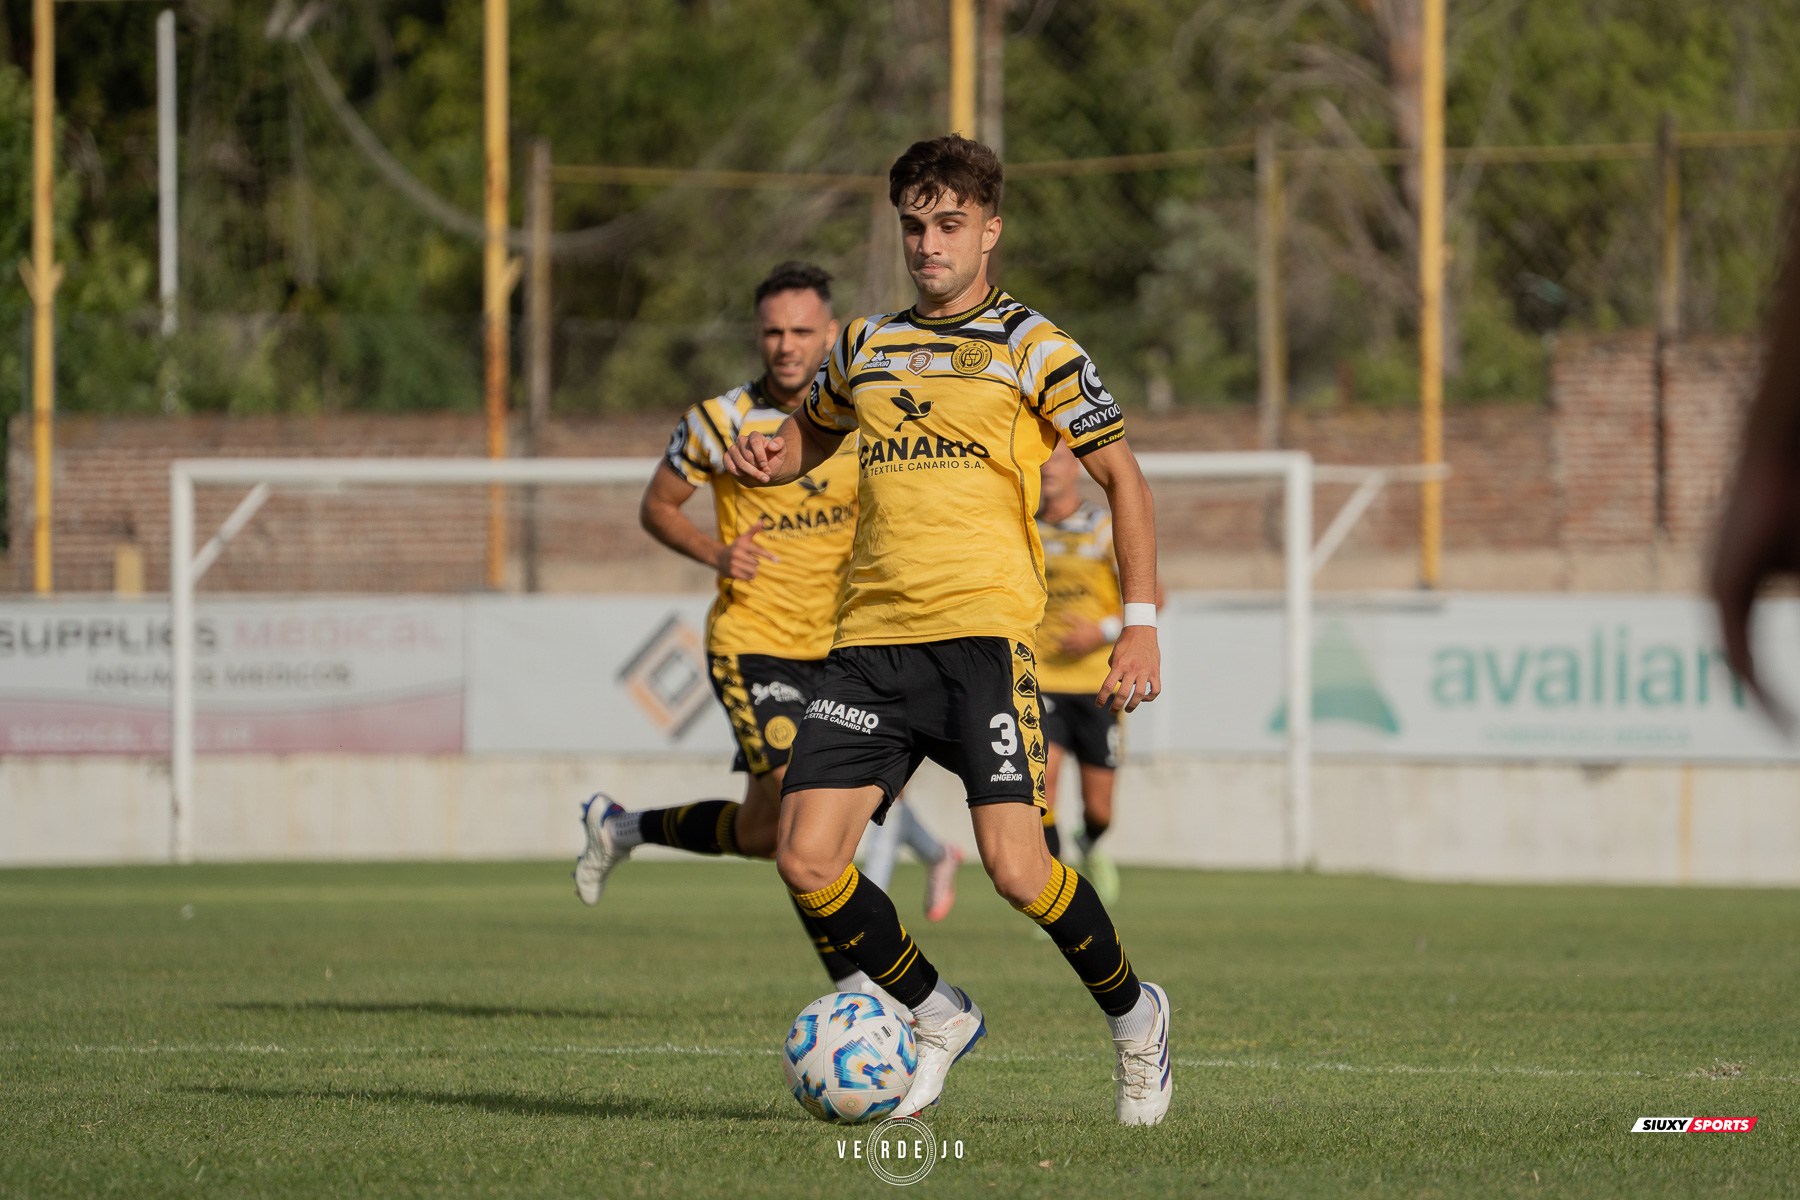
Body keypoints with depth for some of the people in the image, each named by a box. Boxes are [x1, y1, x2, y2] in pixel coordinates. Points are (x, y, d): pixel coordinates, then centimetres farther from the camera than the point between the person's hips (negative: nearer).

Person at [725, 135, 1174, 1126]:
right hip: (870, 637, 5)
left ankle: (1132, 1015, 11)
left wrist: (1140, 625, -5)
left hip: (982, 634, -5)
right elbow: (809, 436, 35)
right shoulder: (866, 347, 17)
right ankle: (935, 1017, 14)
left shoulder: (1031, 348, 3)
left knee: (1014, 865, -17)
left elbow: (1122, 478, 4)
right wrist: (767, 457, 10)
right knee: (807, 858, -9)